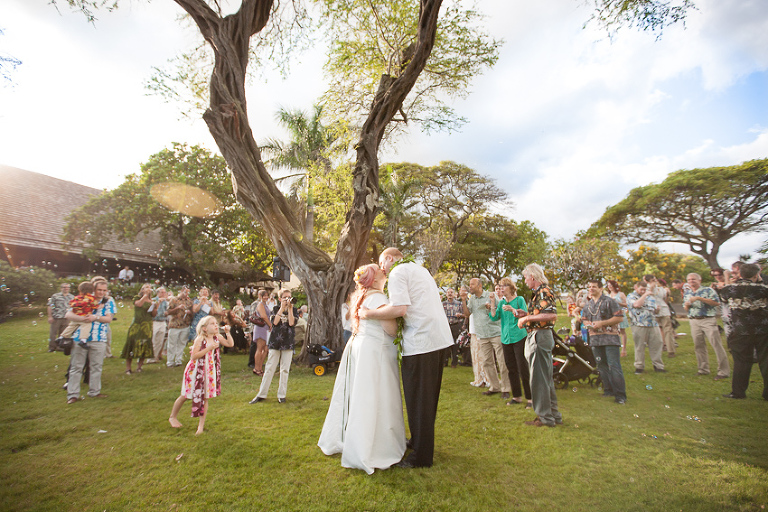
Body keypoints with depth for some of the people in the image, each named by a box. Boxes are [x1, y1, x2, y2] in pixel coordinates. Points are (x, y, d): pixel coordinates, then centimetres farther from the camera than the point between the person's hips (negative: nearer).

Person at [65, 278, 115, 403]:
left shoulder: (109, 302, 5)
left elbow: (109, 319, -4)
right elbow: (68, 314, -1)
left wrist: (95, 317, -20)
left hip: (98, 339, 1)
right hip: (80, 337, 0)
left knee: (96, 366, 9)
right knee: (76, 367, 4)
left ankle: (94, 392, 21)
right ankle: (73, 394, 14)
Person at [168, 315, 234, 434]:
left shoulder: (217, 338, -2)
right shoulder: (200, 339, -19)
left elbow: (230, 344, 0)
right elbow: (193, 356, -23)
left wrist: (227, 332, -11)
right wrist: (208, 348, -29)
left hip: (209, 372, 4)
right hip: (196, 371, -4)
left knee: (205, 398, 4)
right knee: (185, 396, 14)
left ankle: (201, 425, 13)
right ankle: (173, 417, 39)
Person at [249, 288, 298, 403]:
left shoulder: (294, 310, 6)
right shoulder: (276, 309, 6)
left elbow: (291, 323, -11)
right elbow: (275, 322, -10)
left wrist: (289, 308, -11)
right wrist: (282, 308, -11)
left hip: (288, 343, 0)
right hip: (275, 342, 0)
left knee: (285, 370, 4)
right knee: (269, 369, 3)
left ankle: (281, 395, 14)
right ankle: (261, 394, 13)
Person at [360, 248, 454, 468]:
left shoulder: (397, 273, -7)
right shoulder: (420, 269, 21)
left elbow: (400, 309, -20)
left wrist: (369, 314, -10)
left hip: (420, 342, -9)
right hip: (440, 337, 9)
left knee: (418, 399, 2)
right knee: (429, 396, 20)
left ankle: (421, 456, 14)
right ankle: (420, 441, 36)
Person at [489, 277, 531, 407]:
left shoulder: (519, 299, -2)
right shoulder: (501, 302, 12)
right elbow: (494, 317, 1)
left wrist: (513, 310, -24)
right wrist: (493, 303, -7)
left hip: (519, 337, -5)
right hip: (506, 338, 5)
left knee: (523, 368, -6)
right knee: (511, 369, 11)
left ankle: (530, 398, 5)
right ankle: (517, 396, 23)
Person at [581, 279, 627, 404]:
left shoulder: (609, 301, -5)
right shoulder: (588, 304, 15)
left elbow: (620, 317, -10)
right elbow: (584, 319, 25)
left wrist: (602, 323, -16)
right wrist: (588, 324, 1)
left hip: (610, 338, -6)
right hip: (595, 339, 7)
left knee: (614, 366, -9)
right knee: (602, 366, 11)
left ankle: (620, 395, -3)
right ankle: (608, 390, 23)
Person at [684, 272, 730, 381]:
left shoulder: (708, 290, -1)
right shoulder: (687, 293, 15)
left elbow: (716, 302, -14)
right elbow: (686, 309, 19)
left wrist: (699, 298, -18)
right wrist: (686, 305, -4)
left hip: (708, 320, -5)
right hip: (694, 321, 5)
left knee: (717, 345, -7)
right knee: (698, 346, 8)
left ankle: (724, 372, -1)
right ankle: (703, 370, 19)